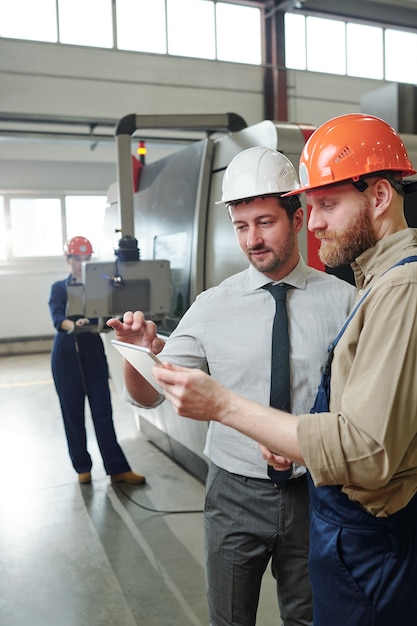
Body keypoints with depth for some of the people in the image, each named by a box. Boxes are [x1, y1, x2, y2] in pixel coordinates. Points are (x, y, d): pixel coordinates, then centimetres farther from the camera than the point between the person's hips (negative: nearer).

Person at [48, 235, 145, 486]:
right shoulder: (59, 288, 2)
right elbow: (57, 318, -16)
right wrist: (72, 325, -39)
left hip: (94, 352, 0)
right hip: (66, 355, 0)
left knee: (103, 411, -1)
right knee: (73, 412, 6)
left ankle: (118, 468, 4)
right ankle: (83, 467, 20)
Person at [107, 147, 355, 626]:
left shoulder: (344, 301, -7)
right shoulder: (212, 308, -7)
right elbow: (148, 396, -6)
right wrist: (137, 353, -27)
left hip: (314, 493, 0)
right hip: (234, 493, 1)